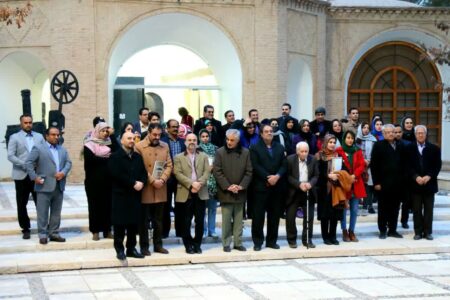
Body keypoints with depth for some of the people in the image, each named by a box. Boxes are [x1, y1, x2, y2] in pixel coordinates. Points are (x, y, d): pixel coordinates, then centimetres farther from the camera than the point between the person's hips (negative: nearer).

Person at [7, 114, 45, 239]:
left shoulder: (39, 136, 11)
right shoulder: (15, 137, 2)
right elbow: (10, 156, -7)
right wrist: (25, 165, -16)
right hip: (22, 175, -2)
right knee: (22, 204, 4)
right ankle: (25, 229, 14)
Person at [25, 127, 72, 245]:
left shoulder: (63, 150, 16)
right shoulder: (38, 148, -1)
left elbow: (68, 163, 11)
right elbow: (28, 163, -6)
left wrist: (63, 173, -8)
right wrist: (34, 177, -13)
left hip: (59, 186, 5)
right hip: (44, 186, -5)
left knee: (56, 212, 9)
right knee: (42, 212, -1)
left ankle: (54, 233, 17)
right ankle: (43, 235, 5)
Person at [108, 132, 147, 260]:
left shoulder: (138, 157, 16)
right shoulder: (115, 156, -3)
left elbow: (144, 173, 11)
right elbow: (117, 174, -15)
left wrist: (141, 182, -11)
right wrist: (133, 183, -17)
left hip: (135, 195, 5)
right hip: (120, 195, -5)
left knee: (133, 223, 7)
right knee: (120, 224, -2)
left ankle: (131, 248, 15)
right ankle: (119, 249, 5)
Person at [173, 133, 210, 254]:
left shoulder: (204, 156, 14)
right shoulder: (179, 158, 7)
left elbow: (206, 172, 2)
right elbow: (178, 174, -6)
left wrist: (199, 183, -15)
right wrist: (191, 184, -17)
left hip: (201, 193, 2)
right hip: (185, 193, -2)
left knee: (200, 220, 3)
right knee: (186, 221, 1)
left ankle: (197, 244, 12)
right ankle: (188, 245, 9)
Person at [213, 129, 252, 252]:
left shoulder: (245, 152, 4)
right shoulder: (220, 152, -2)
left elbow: (249, 171, 3)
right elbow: (217, 172, -6)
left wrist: (241, 186, -10)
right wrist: (228, 186, -14)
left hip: (240, 192, 2)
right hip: (225, 192, -2)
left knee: (239, 220, 8)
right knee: (226, 220, 1)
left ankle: (238, 243, 15)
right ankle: (226, 243, 7)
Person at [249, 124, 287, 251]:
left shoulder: (280, 148, 15)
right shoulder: (255, 148, 2)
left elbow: (284, 165, 6)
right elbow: (255, 166, -9)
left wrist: (277, 176, -12)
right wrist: (268, 178, -17)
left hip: (277, 186, 4)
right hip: (261, 186, -4)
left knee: (275, 215, 6)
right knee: (258, 215, -3)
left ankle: (272, 241, 15)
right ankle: (257, 241, 4)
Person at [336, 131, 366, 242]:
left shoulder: (358, 151, 9)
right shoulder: (339, 151, -3)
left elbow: (362, 165, 2)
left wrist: (354, 175, -13)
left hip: (355, 183, 4)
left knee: (354, 209, 5)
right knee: (343, 209, 0)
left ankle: (351, 231, 14)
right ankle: (344, 231, 9)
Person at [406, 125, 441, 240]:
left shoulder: (434, 148, 5)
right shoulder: (409, 148, 4)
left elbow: (438, 165, 0)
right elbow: (408, 165, -1)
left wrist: (429, 176, -13)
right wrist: (416, 177, -14)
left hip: (429, 183, 0)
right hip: (415, 183, 0)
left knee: (428, 209, 3)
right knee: (417, 209, 3)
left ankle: (428, 232, 9)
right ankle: (418, 232, 8)